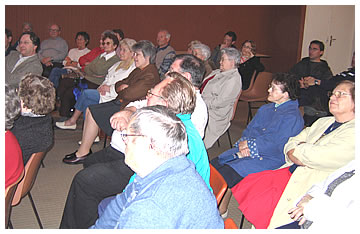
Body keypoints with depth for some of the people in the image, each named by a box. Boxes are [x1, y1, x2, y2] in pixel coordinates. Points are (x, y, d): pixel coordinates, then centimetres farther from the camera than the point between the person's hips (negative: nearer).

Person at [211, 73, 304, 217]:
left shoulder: (293, 117, -12)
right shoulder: (265, 109, 15)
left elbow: (275, 145, -18)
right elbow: (249, 129, 16)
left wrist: (249, 145, -10)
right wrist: (243, 145, -6)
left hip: (268, 159, -8)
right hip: (248, 150, 8)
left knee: (227, 172, -24)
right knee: (214, 164, -10)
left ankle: (221, 210, -5)